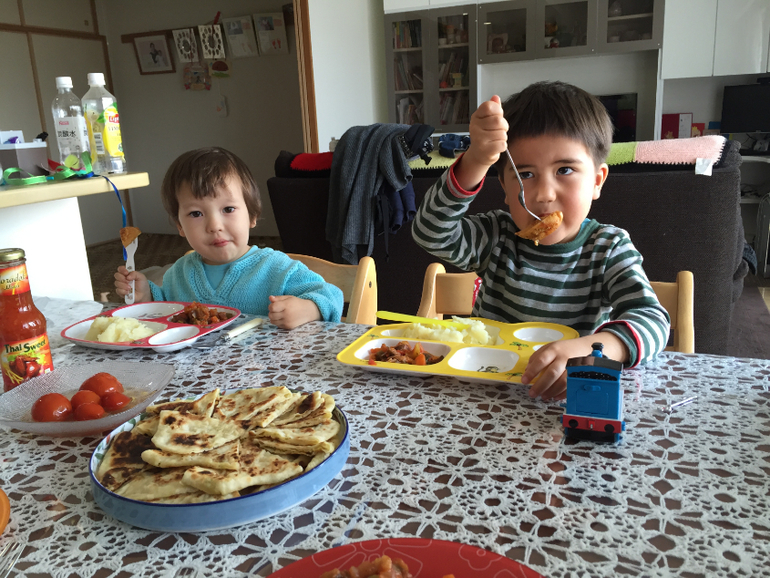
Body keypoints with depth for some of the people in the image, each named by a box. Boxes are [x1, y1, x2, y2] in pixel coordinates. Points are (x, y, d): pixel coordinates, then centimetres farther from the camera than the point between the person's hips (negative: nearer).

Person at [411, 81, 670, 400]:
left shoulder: (609, 249, -4)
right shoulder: (496, 238, -2)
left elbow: (652, 319, -19)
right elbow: (431, 234, -19)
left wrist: (590, 348, -41)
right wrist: (475, 164, -32)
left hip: (569, 392, 1)